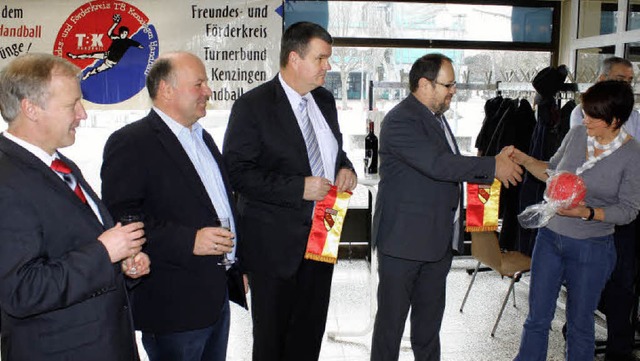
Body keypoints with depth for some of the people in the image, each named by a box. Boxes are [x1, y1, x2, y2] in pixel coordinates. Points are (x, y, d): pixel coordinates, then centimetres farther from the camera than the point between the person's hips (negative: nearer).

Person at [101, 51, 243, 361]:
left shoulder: (203, 138, 16)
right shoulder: (130, 142, -13)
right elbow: (121, 217, -22)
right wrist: (188, 240, -27)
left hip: (217, 296, 8)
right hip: (173, 304, -8)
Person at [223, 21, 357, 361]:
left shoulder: (325, 100, 8)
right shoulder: (252, 106, -14)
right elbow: (238, 173, -18)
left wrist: (345, 168, -1)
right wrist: (299, 188, -23)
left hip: (322, 235, 6)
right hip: (275, 242, -6)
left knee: (310, 333, 19)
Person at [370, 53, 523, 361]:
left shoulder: (434, 116, 13)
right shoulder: (401, 121, -19)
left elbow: (448, 166, 20)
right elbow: (437, 164, -28)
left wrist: (490, 171, 5)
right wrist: (493, 166, -21)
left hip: (438, 239, 9)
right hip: (404, 238, -9)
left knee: (430, 315, 20)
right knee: (392, 316, 5)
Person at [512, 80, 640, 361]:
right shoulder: (577, 134, -2)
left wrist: (587, 212, -23)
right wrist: (525, 160, -4)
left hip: (592, 248, -4)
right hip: (550, 235, 4)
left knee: (579, 324, 12)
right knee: (537, 318, 11)